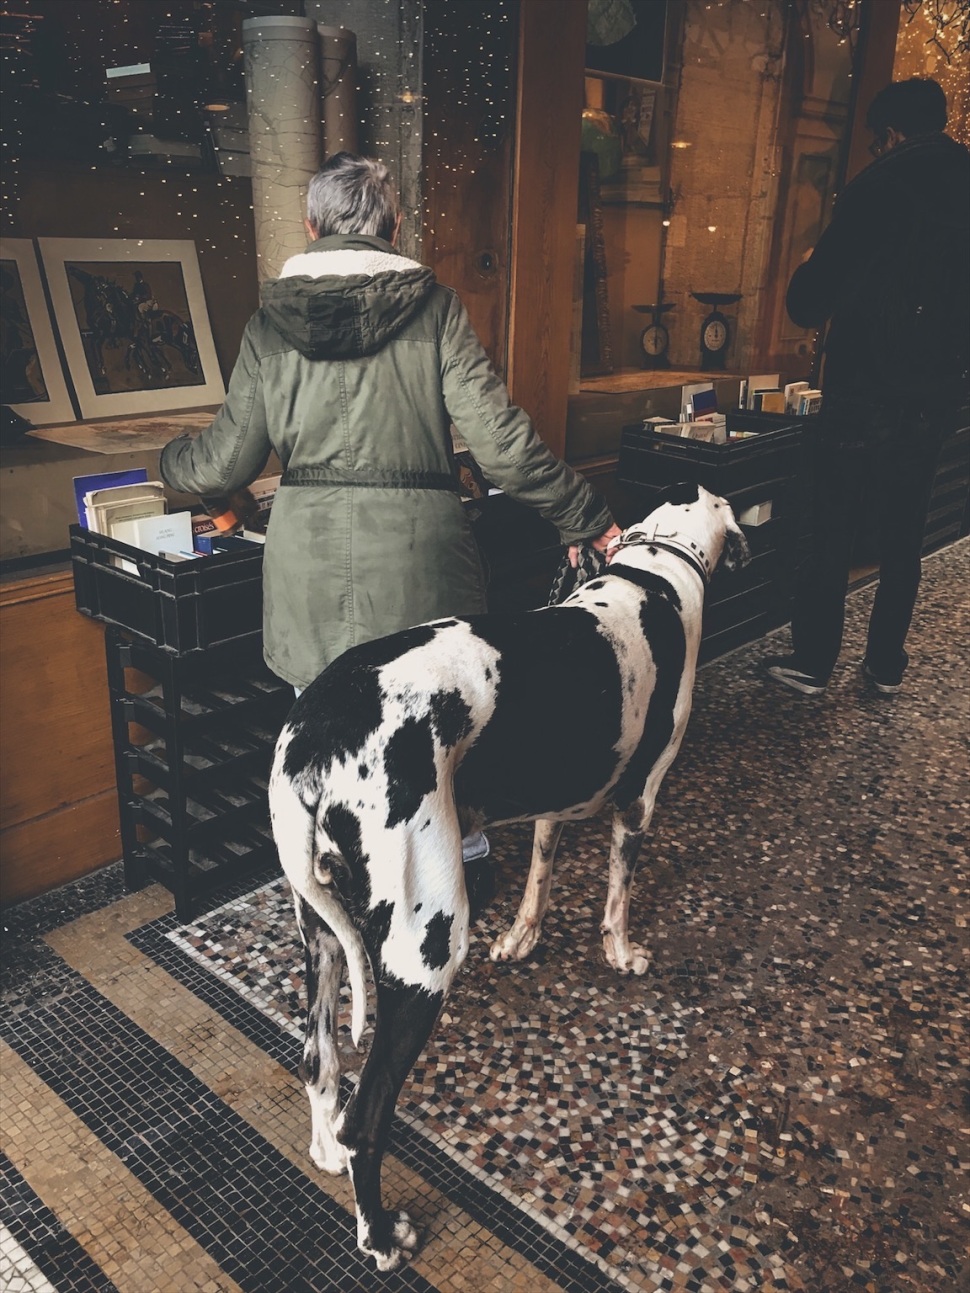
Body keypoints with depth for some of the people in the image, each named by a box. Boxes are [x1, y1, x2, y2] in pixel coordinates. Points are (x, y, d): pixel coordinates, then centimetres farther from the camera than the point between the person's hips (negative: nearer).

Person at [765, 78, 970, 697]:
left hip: (866, 386, -6)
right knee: (904, 530, 13)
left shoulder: (882, 184, -11)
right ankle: (887, 663, 20)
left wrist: (808, 286, 10)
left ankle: (812, 661, 10)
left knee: (834, 528, 3)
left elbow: (811, 298, -10)